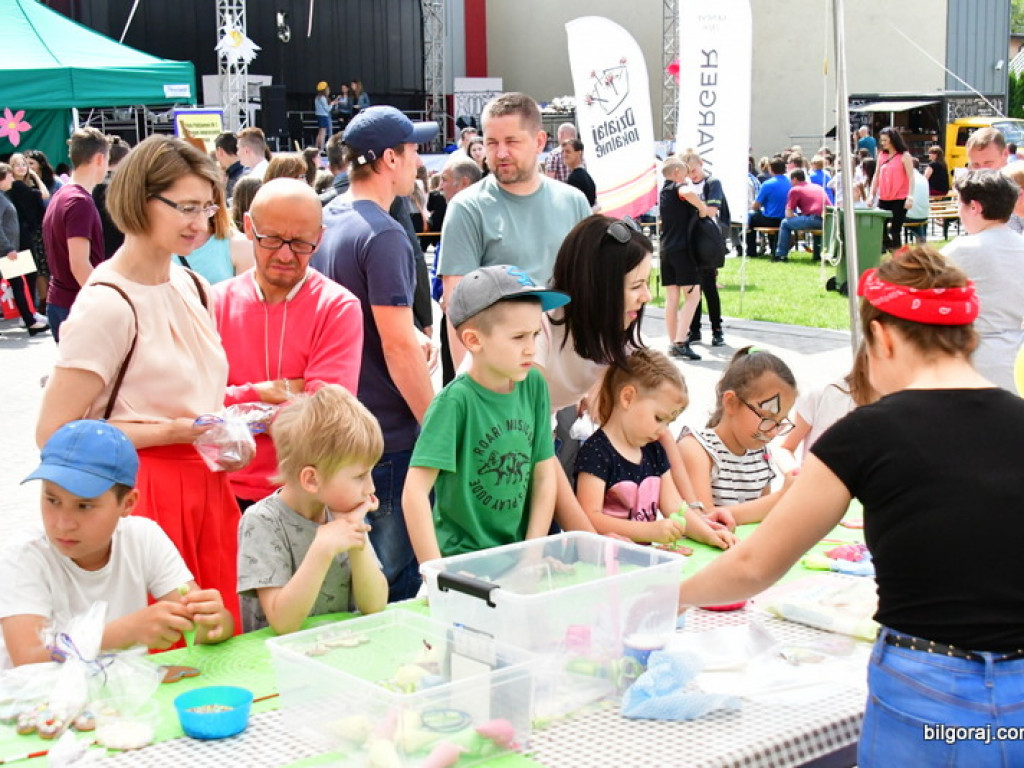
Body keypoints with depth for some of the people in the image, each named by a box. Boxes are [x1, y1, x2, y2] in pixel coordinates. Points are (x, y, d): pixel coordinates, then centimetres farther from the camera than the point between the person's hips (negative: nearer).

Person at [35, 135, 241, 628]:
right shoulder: (108, 305, -14)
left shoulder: (194, 288, 9)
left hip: (206, 489, 7)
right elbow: (54, 434, -16)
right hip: (143, 496, -7)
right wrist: (170, 432, -16)